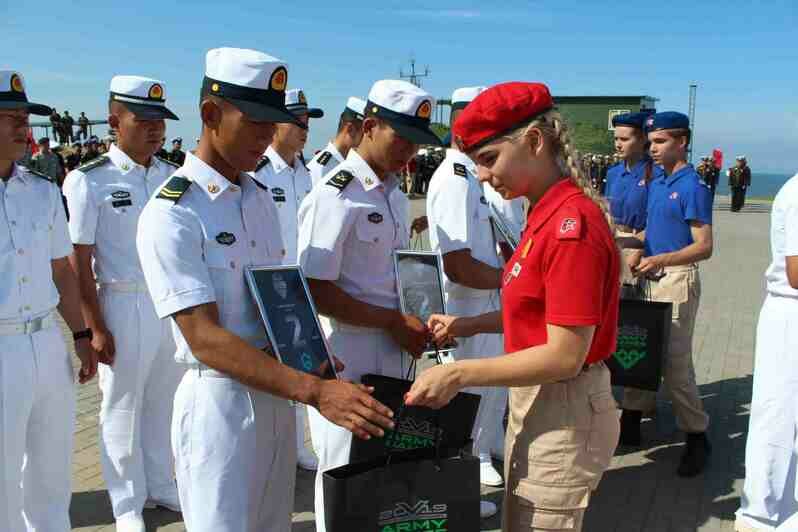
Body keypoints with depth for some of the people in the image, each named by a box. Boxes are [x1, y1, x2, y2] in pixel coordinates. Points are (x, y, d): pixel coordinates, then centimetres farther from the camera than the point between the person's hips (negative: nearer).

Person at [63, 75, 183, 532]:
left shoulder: (172, 177, 4)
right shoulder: (89, 180, -11)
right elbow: (78, 261, -10)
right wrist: (96, 328, -12)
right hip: (123, 305, -5)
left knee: (165, 401, 16)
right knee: (122, 407, 10)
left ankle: (160, 486, 35)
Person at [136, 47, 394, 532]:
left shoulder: (261, 197, 8)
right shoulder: (170, 214, -17)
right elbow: (205, 338, -23)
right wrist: (313, 390, -31)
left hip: (277, 395, 7)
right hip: (219, 401, -7)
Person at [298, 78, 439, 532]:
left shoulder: (396, 196, 11)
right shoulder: (335, 197, -16)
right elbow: (316, 292, -19)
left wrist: (415, 325, 5)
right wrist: (394, 321, -18)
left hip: (394, 358, 8)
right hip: (348, 364, -8)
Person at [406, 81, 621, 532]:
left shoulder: (572, 224, -23)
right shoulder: (548, 213, 6)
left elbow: (565, 355, -23)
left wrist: (459, 374, -21)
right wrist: (469, 325, 4)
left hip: (564, 415, -9)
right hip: (536, 404, 9)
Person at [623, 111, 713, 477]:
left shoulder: (692, 187, -12)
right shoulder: (656, 183, 12)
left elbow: (704, 247, -17)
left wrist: (659, 259, -29)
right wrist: (638, 250, 3)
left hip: (677, 279, -8)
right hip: (649, 278, 8)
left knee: (675, 362, -6)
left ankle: (697, 438, 8)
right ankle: (631, 424, 25)